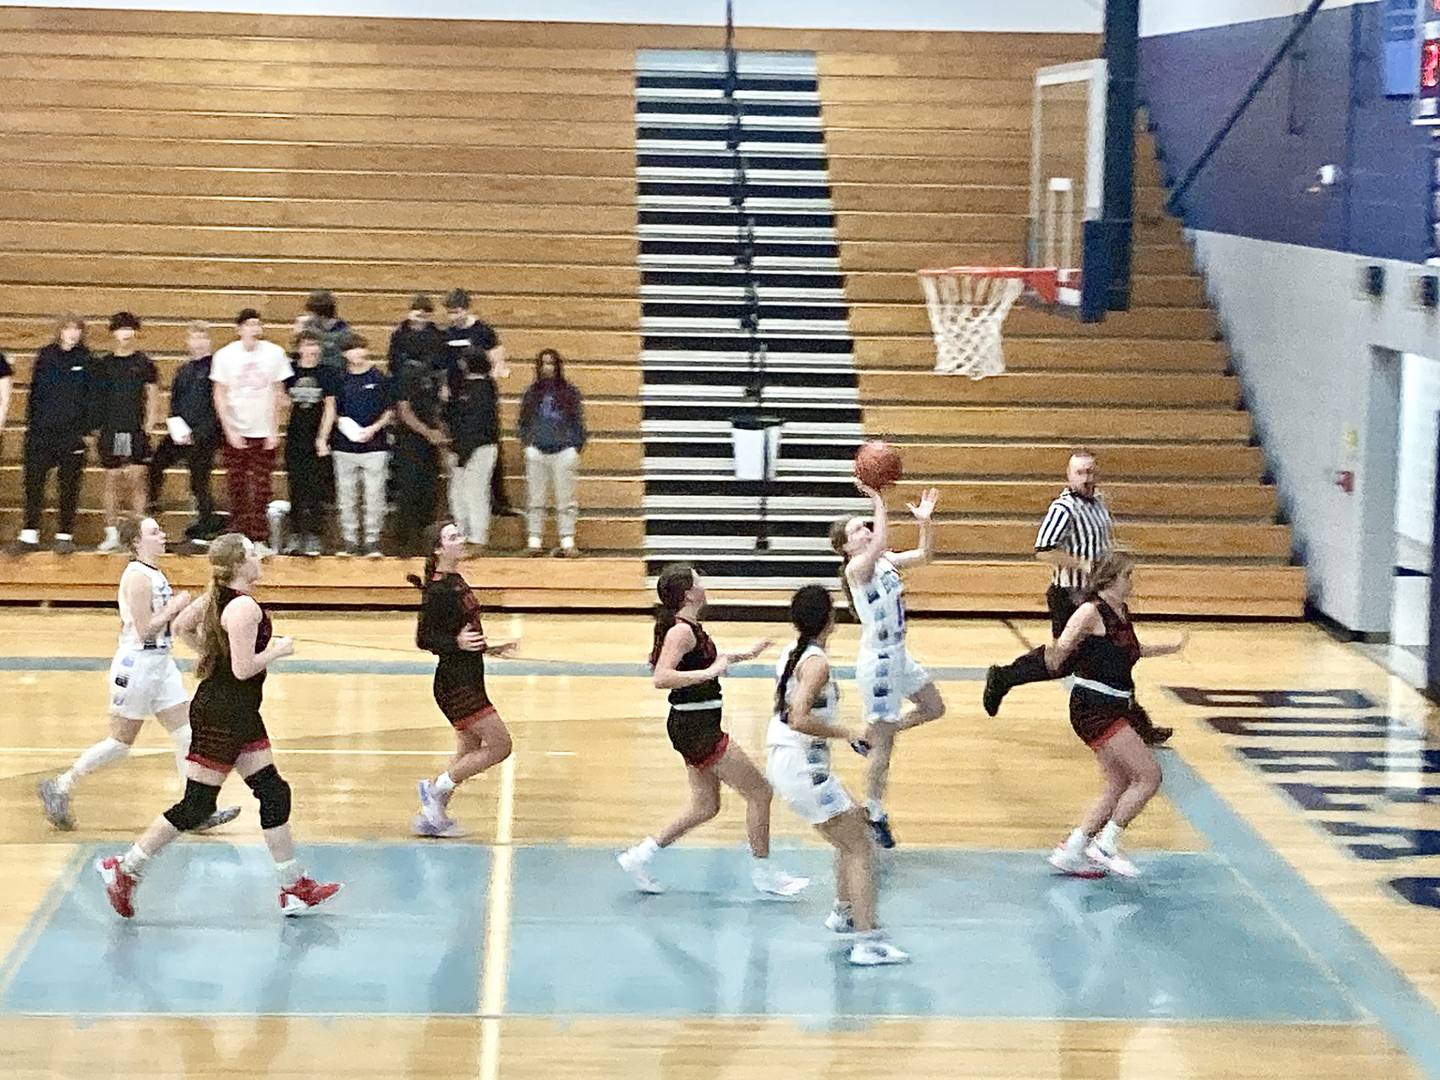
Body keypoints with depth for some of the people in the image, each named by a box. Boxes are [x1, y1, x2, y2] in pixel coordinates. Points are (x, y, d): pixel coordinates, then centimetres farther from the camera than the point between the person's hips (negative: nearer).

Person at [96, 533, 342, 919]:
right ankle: (125, 870, 8)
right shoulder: (244, 607, -22)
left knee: (274, 793, 11)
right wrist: (276, 651, -11)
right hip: (221, 717, -10)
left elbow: (181, 626, 19)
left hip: (240, 715, 10)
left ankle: (294, 887, 16)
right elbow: (243, 669, -26)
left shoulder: (216, 597, 6)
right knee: (197, 806, -3)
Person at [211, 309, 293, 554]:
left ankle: (259, 540, 3)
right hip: (235, 432, 0)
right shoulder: (226, 355, -3)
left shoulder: (274, 353, -2)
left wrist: (274, 430, 0)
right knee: (236, 486, 2)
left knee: (261, 488, -1)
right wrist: (229, 430, -6)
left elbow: (278, 393, 4)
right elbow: (220, 396, 1)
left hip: (264, 432, 0)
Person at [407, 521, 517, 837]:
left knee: (470, 751, 15)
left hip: (469, 679, 10)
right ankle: (436, 788, 1)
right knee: (499, 745, -8)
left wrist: (487, 648, 25)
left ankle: (431, 817, 22)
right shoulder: (437, 590, -18)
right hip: (455, 683, -10)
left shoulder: (457, 582, 10)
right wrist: (458, 643, -33)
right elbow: (424, 639, -19)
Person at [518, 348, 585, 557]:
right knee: (535, 498, 3)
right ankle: (534, 540, 7)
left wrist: (577, 447, 0)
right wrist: (527, 442, 4)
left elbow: (578, 422, 6)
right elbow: (524, 421, 17)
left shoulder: (569, 392, 3)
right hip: (537, 452, 2)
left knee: (565, 500, -2)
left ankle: (567, 541, 0)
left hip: (564, 451, -2)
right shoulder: (532, 392, 10)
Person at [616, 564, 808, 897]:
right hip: (696, 728, -10)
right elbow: (661, 678, -31)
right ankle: (764, 875, 9)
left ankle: (639, 856, 18)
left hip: (699, 726, 10)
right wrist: (708, 673, -34)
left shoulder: (690, 627, 10)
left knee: (705, 807, 16)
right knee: (759, 792, -1)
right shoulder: (681, 631, -19)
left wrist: (742, 655, 28)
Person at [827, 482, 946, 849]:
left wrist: (924, 520, -8)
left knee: (934, 709, 20)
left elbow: (923, 554, 6)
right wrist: (878, 501, -37)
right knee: (884, 746, 0)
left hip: (898, 654, 8)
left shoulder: (884, 562, 5)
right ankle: (874, 815, 14)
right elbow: (880, 543, -39)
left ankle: (869, 738, 30)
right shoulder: (857, 568, -20)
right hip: (877, 661, -8)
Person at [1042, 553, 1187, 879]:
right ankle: (1106, 844, -3)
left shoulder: (1122, 612, 12)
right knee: (1149, 775, -11)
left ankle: (1070, 852, 16)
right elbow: (1058, 658, -24)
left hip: (1115, 709, 9)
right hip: (1094, 707, -9)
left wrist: (1168, 648, 38)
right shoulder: (1091, 611, -14)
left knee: (1120, 786, 11)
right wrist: (1055, 654, -45)